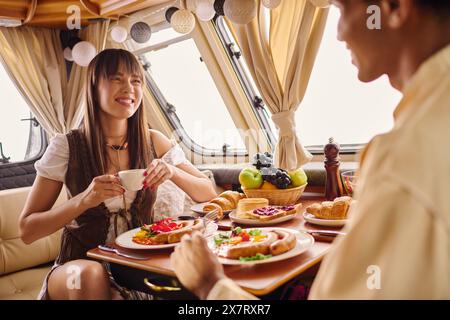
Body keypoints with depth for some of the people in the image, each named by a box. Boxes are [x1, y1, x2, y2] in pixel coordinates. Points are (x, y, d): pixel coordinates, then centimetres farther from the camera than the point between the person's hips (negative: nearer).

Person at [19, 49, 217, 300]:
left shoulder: (154, 142, -2)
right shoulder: (67, 147, -9)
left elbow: (209, 194, 2)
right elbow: (27, 231, -8)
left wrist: (173, 172, -18)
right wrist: (84, 200, -26)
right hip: (81, 263, -2)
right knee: (89, 274, -34)